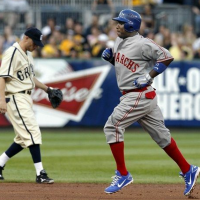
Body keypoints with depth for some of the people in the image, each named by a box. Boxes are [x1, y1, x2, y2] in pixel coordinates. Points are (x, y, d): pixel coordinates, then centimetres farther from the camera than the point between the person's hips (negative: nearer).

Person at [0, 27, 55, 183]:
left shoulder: (28, 55, 17)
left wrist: (46, 88, 23)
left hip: (26, 98, 10)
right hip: (15, 98, -10)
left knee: (23, 139, 11)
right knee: (33, 134, -14)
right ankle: (40, 174, -15)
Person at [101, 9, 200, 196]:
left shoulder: (142, 44, -16)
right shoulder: (119, 41, 11)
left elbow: (167, 57, -14)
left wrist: (149, 76, -19)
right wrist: (109, 56, 5)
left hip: (140, 95, -9)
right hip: (130, 95, 9)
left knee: (113, 126, -12)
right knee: (160, 134, 13)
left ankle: (122, 174, -7)